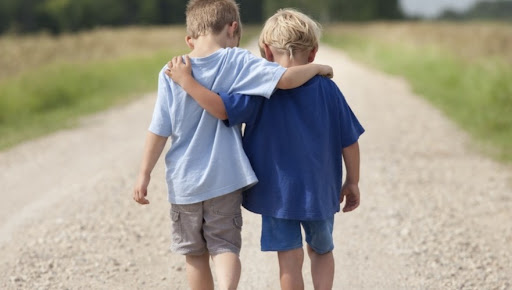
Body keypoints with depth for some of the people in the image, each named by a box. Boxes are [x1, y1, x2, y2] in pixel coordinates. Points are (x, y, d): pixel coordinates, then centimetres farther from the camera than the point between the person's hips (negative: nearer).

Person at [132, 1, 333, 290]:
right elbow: (286, 78, -18)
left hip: (184, 180, 1)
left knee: (195, 253, 17)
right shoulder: (238, 62, -9)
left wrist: (145, 173, 1)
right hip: (225, 178, -1)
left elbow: (160, 130, -6)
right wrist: (317, 68, 0)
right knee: (225, 245, 6)